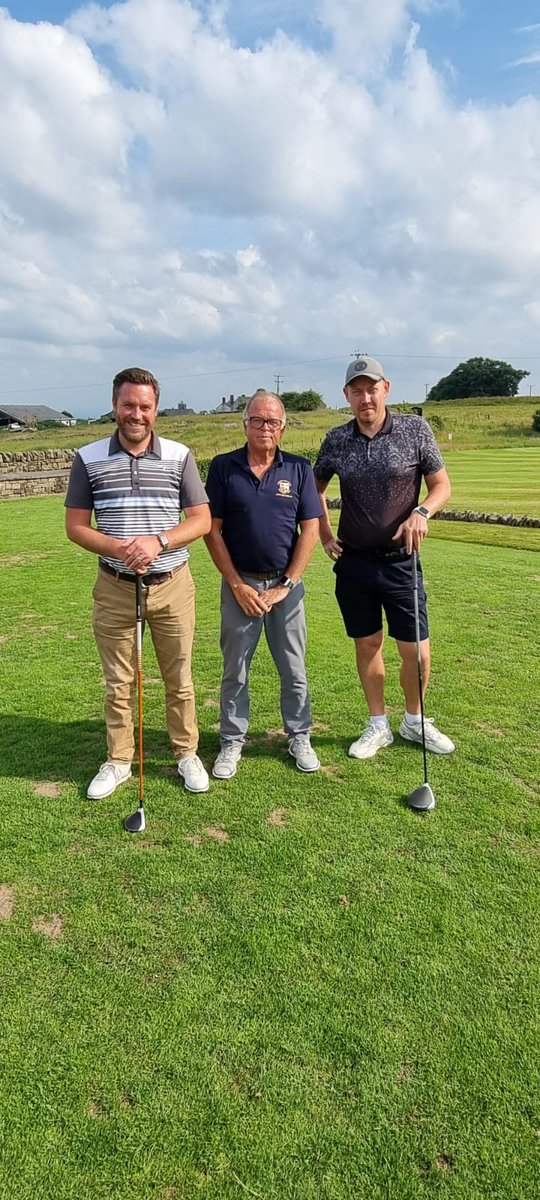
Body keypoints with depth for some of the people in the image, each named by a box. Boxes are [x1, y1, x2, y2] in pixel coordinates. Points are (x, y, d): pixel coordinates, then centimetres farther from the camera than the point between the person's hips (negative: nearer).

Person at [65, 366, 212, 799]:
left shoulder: (180, 456, -1)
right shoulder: (88, 459, 0)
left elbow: (201, 520, -1)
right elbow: (76, 526, 1)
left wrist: (158, 541, -18)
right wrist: (117, 548, -17)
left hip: (172, 585, 0)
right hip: (114, 588, 0)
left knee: (179, 679, 10)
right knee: (118, 682, 10)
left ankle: (187, 754, 28)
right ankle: (118, 761, 27)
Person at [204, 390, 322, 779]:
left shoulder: (299, 469, 1)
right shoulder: (223, 467, -1)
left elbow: (310, 530, -2)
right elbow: (212, 530, -2)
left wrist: (285, 585, -7)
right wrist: (238, 585, -7)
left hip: (286, 586, 1)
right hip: (239, 585, 0)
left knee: (294, 669, 10)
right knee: (235, 671, 8)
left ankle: (300, 738, 27)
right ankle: (232, 743, 23)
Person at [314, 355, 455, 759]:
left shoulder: (415, 430, -4)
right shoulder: (336, 440, 2)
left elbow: (442, 485, 2)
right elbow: (316, 488, 18)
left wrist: (421, 512, -18)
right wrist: (325, 536, 10)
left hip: (400, 561, -2)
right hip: (353, 563, 2)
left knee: (416, 652, 0)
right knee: (367, 645, 11)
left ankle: (414, 720, 27)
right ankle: (378, 726, 27)